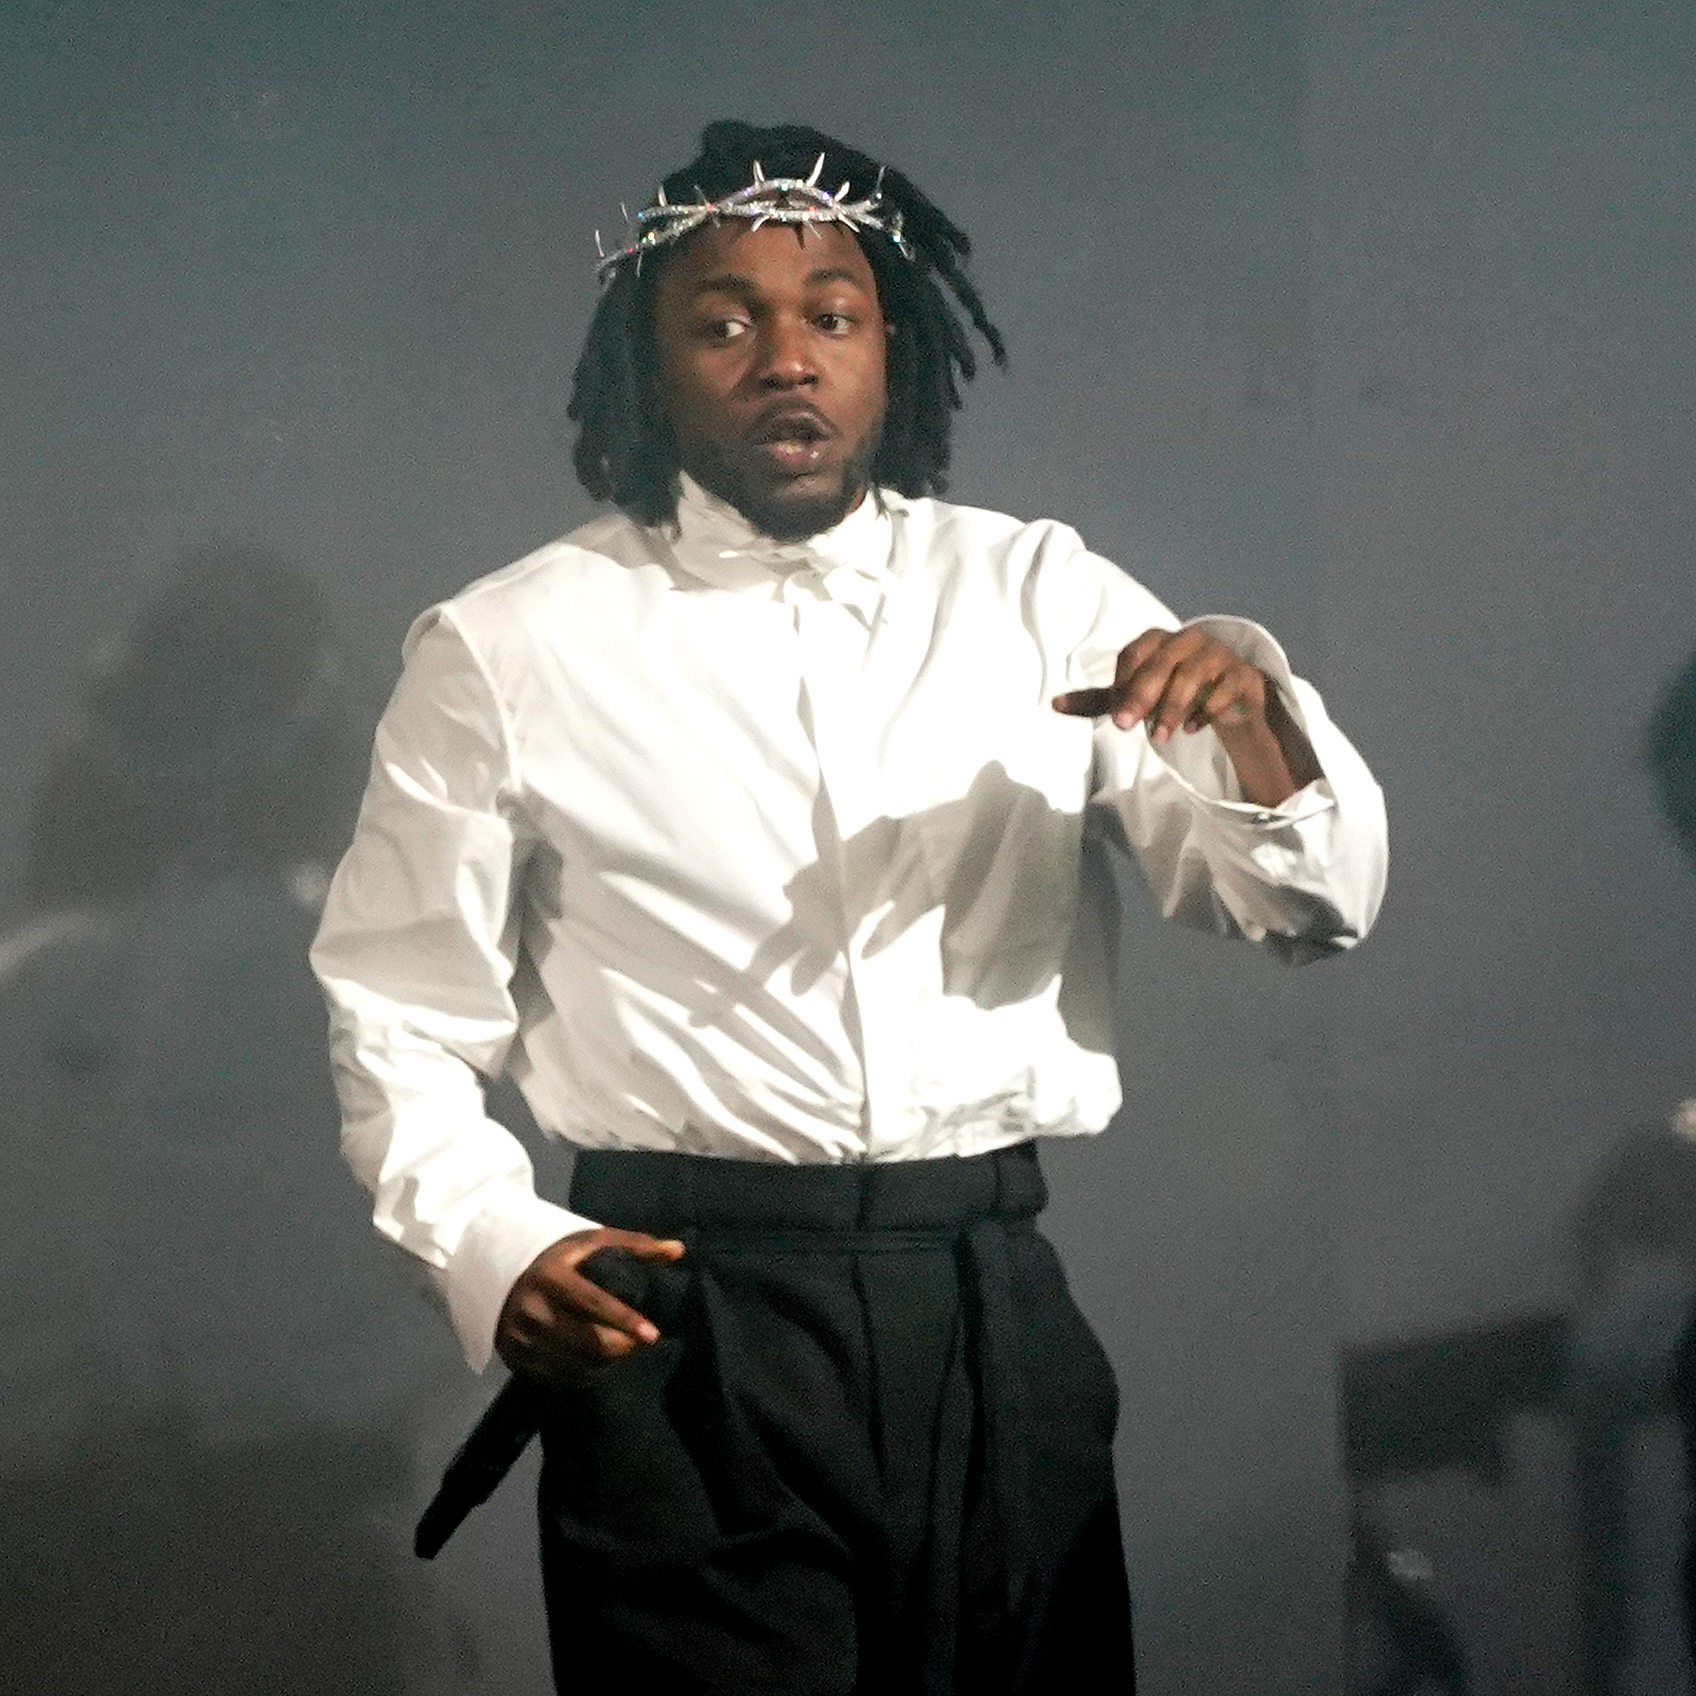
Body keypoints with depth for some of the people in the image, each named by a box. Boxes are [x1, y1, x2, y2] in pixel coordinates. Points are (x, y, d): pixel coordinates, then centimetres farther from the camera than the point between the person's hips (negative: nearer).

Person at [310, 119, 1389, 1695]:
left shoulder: (1037, 596, 9)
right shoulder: (506, 649, 3)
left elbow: (1312, 905, 6)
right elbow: (398, 1015, 6)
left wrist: (1253, 722, -16)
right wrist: (488, 1244, -12)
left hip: (998, 1316, 3)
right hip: (684, 1318, -2)